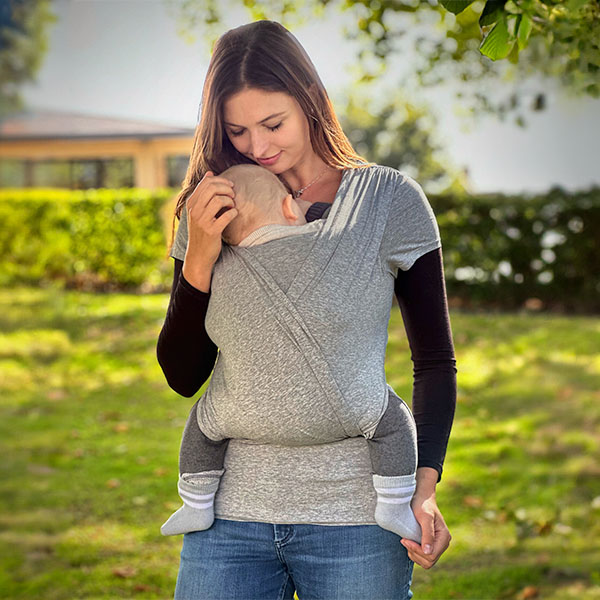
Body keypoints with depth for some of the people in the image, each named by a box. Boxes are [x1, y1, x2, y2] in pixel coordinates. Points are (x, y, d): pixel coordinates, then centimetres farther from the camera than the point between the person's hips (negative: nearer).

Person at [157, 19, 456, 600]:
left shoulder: (390, 200, -1)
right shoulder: (214, 213, 6)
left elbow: (435, 360, 3)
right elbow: (182, 376, 6)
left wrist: (424, 485, -9)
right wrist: (199, 259, -8)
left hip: (353, 516, -2)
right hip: (230, 514, 2)